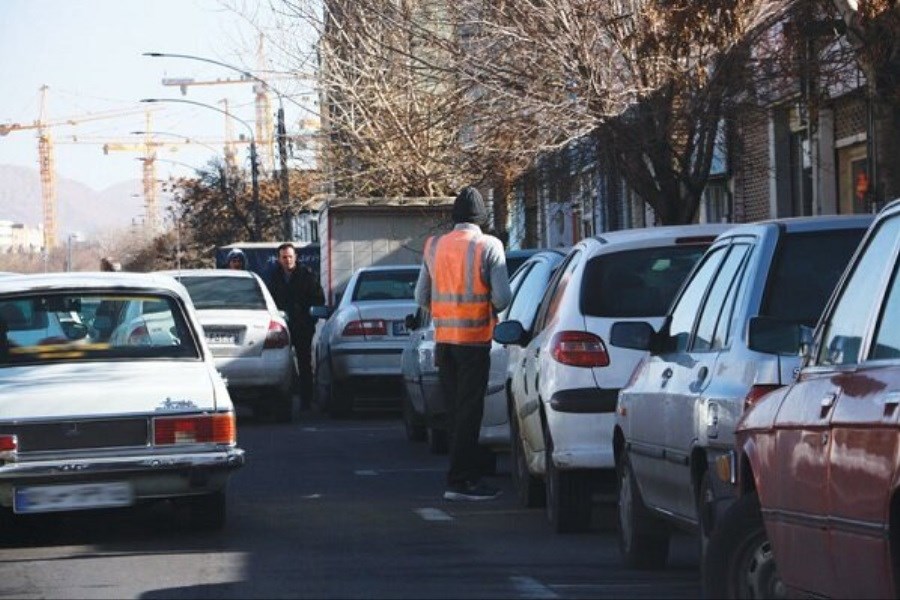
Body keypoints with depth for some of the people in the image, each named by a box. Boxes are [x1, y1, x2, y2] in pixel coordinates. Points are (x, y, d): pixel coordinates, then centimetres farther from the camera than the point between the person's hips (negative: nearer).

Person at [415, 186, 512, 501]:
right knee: (469, 411, -3)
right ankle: (459, 481, -6)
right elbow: (502, 297, -12)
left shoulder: (434, 246, 6)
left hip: (443, 338, 5)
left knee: (456, 410, 13)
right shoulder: (489, 247, -8)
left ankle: (472, 473, 17)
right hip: (474, 338, -5)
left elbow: (421, 297, 9)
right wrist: (492, 308, 9)